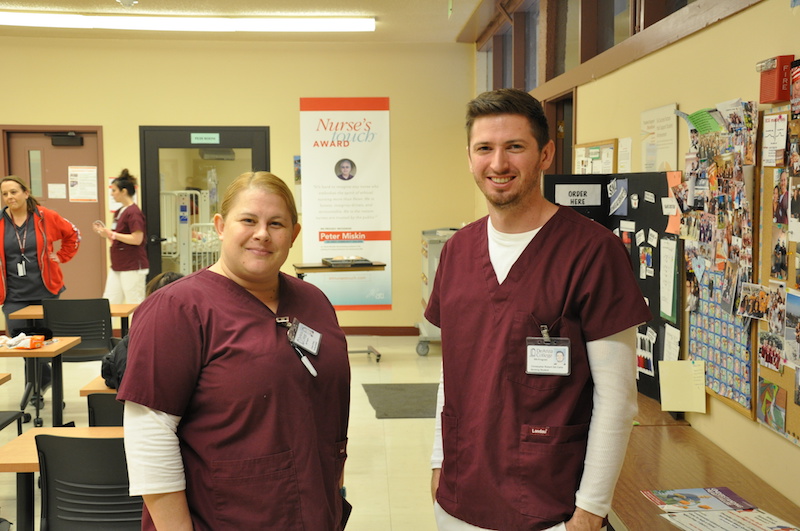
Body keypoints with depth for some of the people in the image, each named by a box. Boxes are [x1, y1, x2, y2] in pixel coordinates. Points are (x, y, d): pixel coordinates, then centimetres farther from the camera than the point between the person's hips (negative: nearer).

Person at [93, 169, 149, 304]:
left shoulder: (133, 212, -13)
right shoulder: (119, 212, 14)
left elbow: (137, 239, -21)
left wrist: (112, 234, -16)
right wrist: (105, 233, 4)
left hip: (132, 267, -9)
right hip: (117, 267, 9)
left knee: (135, 305, -3)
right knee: (109, 303, 7)